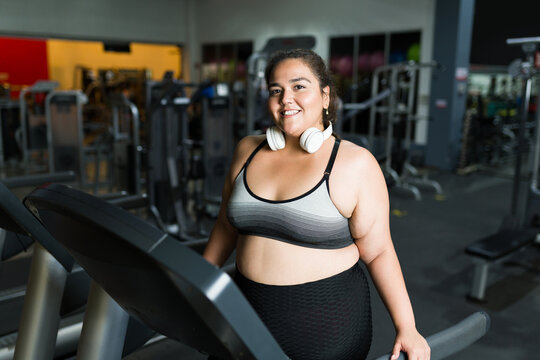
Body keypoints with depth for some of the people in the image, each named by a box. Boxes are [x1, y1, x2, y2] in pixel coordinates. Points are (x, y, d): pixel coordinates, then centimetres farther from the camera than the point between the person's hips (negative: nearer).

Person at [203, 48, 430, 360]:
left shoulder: (356, 164, -12)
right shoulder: (248, 151, 1)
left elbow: (378, 252, -8)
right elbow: (227, 226, 12)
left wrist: (407, 328, -12)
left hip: (325, 325, -4)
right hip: (249, 310, 4)